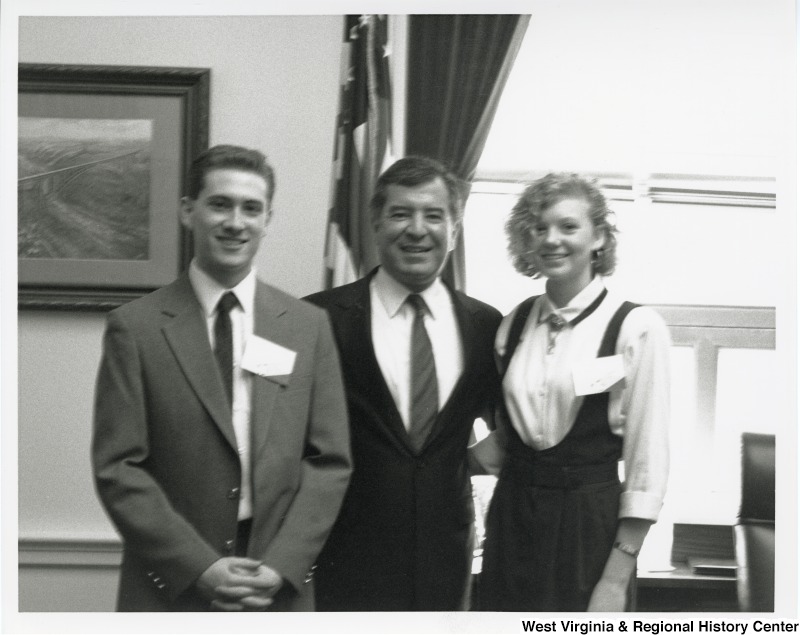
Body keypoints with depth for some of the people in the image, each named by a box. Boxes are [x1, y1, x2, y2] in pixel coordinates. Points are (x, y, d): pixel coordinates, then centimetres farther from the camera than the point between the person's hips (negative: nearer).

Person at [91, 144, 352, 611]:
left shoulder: (309, 326, 4)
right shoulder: (135, 327, -3)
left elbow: (330, 462, 2)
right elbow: (117, 467, -6)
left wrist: (281, 566, -9)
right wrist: (200, 567, -14)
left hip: (279, 588, 2)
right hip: (170, 590, -2)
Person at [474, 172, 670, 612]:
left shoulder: (636, 327, -10)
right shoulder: (515, 323, 6)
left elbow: (647, 463, -10)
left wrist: (617, 577, -12)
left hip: (589, 523, -4)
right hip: (512, 518, 4)